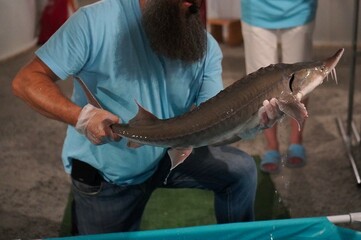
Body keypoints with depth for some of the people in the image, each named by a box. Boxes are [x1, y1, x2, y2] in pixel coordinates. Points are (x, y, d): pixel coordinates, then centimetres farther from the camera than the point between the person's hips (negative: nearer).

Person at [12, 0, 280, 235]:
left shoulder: (206, 46, -11)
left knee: (240, 168, -9)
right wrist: (81, 115, -36)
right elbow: (27, 80, -21)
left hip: (168, 157, 3)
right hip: (104, 175, -3)